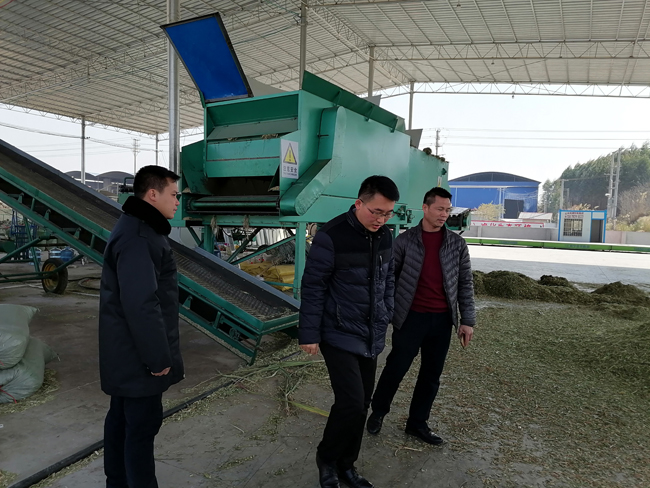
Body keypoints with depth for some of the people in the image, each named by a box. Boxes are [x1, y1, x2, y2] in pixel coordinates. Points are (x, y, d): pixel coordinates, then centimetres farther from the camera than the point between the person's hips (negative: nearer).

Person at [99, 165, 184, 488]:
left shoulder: (138, 229, 12)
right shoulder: (138, 237, -23)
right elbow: (141, 304, -28)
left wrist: (156, 351, 19)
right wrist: (158, 356, -21)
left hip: (127, 352, 11)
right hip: (139, 355, -11)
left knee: (122, 418, 21)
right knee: (142, 425, 1)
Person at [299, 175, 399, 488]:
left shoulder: (385, 236, 3)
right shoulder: (331, 236, -17)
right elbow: (313, 288, -14)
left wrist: (385, 318, 14)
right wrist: (309, 335, -12)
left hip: (372, 338, 6)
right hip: (340, 337, -6)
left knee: (361, 405, 12)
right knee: (351, 403, -9)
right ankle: (327, 459, 20)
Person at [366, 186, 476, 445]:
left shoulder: (457, 243, 4)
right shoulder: (405, 240, -4)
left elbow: (465, 283, 6)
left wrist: (467, 320, 2)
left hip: (442, 320, 3)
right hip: (411, 317, -3)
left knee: (432, 375, 12)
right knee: (395, 368, 7)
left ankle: (417, 423, 31)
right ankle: (378, 412, 32)